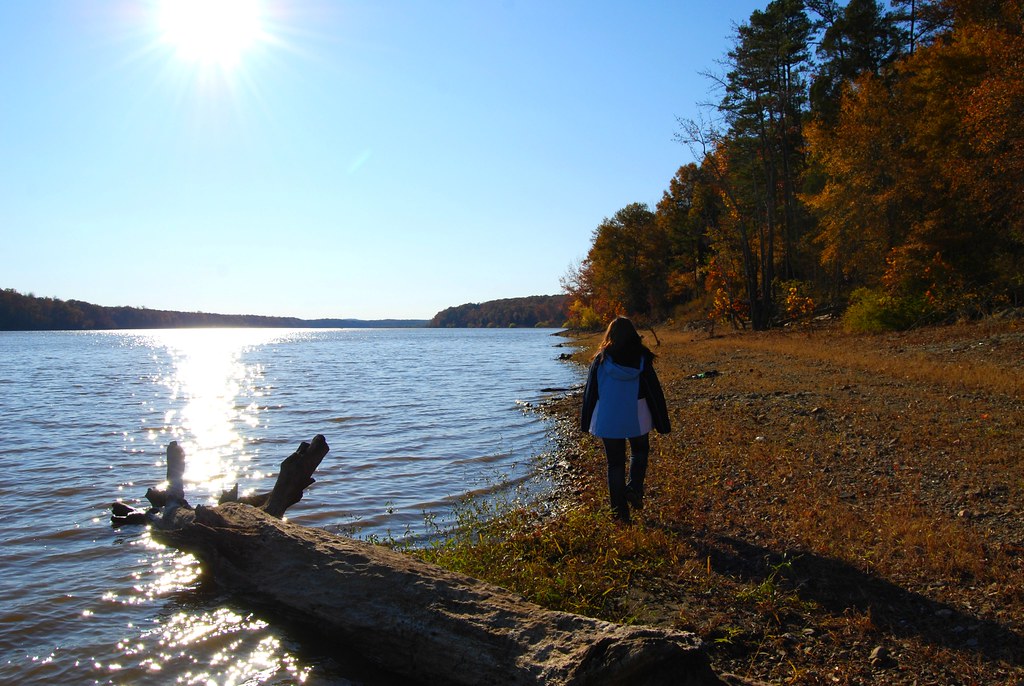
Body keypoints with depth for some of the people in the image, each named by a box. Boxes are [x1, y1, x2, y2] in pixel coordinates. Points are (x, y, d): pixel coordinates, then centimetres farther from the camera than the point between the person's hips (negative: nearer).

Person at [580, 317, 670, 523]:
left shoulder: (600, 359, -4)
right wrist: (662, 423, 5)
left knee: (615, 463, 10)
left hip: (607, 419, 0)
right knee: (640, 451, 25)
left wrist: (586, 421, 12)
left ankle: (620, 510, 12)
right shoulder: (642, 358, -5)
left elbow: (590, 392, 1)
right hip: (637, 418, 0)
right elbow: (654, 391, -3)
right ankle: (634, 488, 3)